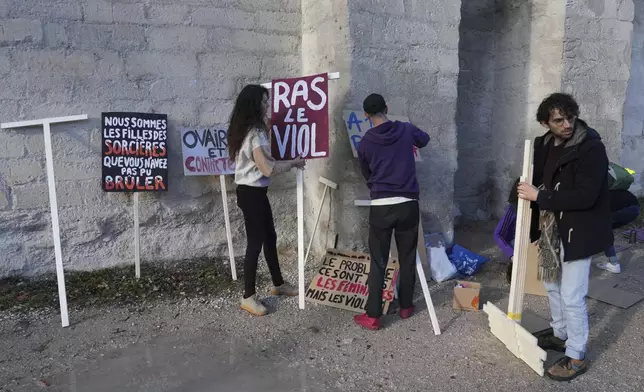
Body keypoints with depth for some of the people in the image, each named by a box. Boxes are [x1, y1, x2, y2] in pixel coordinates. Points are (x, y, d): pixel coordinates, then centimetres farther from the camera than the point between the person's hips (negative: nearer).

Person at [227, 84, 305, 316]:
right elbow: (268, 169, -26)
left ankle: (278, 284, 33)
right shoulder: (255, 133, -21)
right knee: (255, 243, -1)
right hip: (251, 193, -10)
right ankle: (248, 297, 12)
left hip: (253, 191, 10)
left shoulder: (247, 130, 11)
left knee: (269, 237, 18)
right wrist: (293, 163, -12)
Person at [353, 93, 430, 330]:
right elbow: (424, 140, 27)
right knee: (408, 259, 16)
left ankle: (373, 316, 9)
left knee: (378, 262, 5)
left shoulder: (365, 143, 1)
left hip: (381, 206, -1)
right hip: (408, 204, 2)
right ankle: (406, 307, 29)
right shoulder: (406, 130, 3)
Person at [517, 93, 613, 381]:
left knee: (572, 297, -1)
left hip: (577, 232, -8)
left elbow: (585, 196, -27)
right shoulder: (544, 144, 2)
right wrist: (525, 193, -2)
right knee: (553, 286, 21)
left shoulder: (591, 148, -19)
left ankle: (576, 357, 16)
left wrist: (539, 196, -25)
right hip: (551, 229, 8)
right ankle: (561, 335, 41)